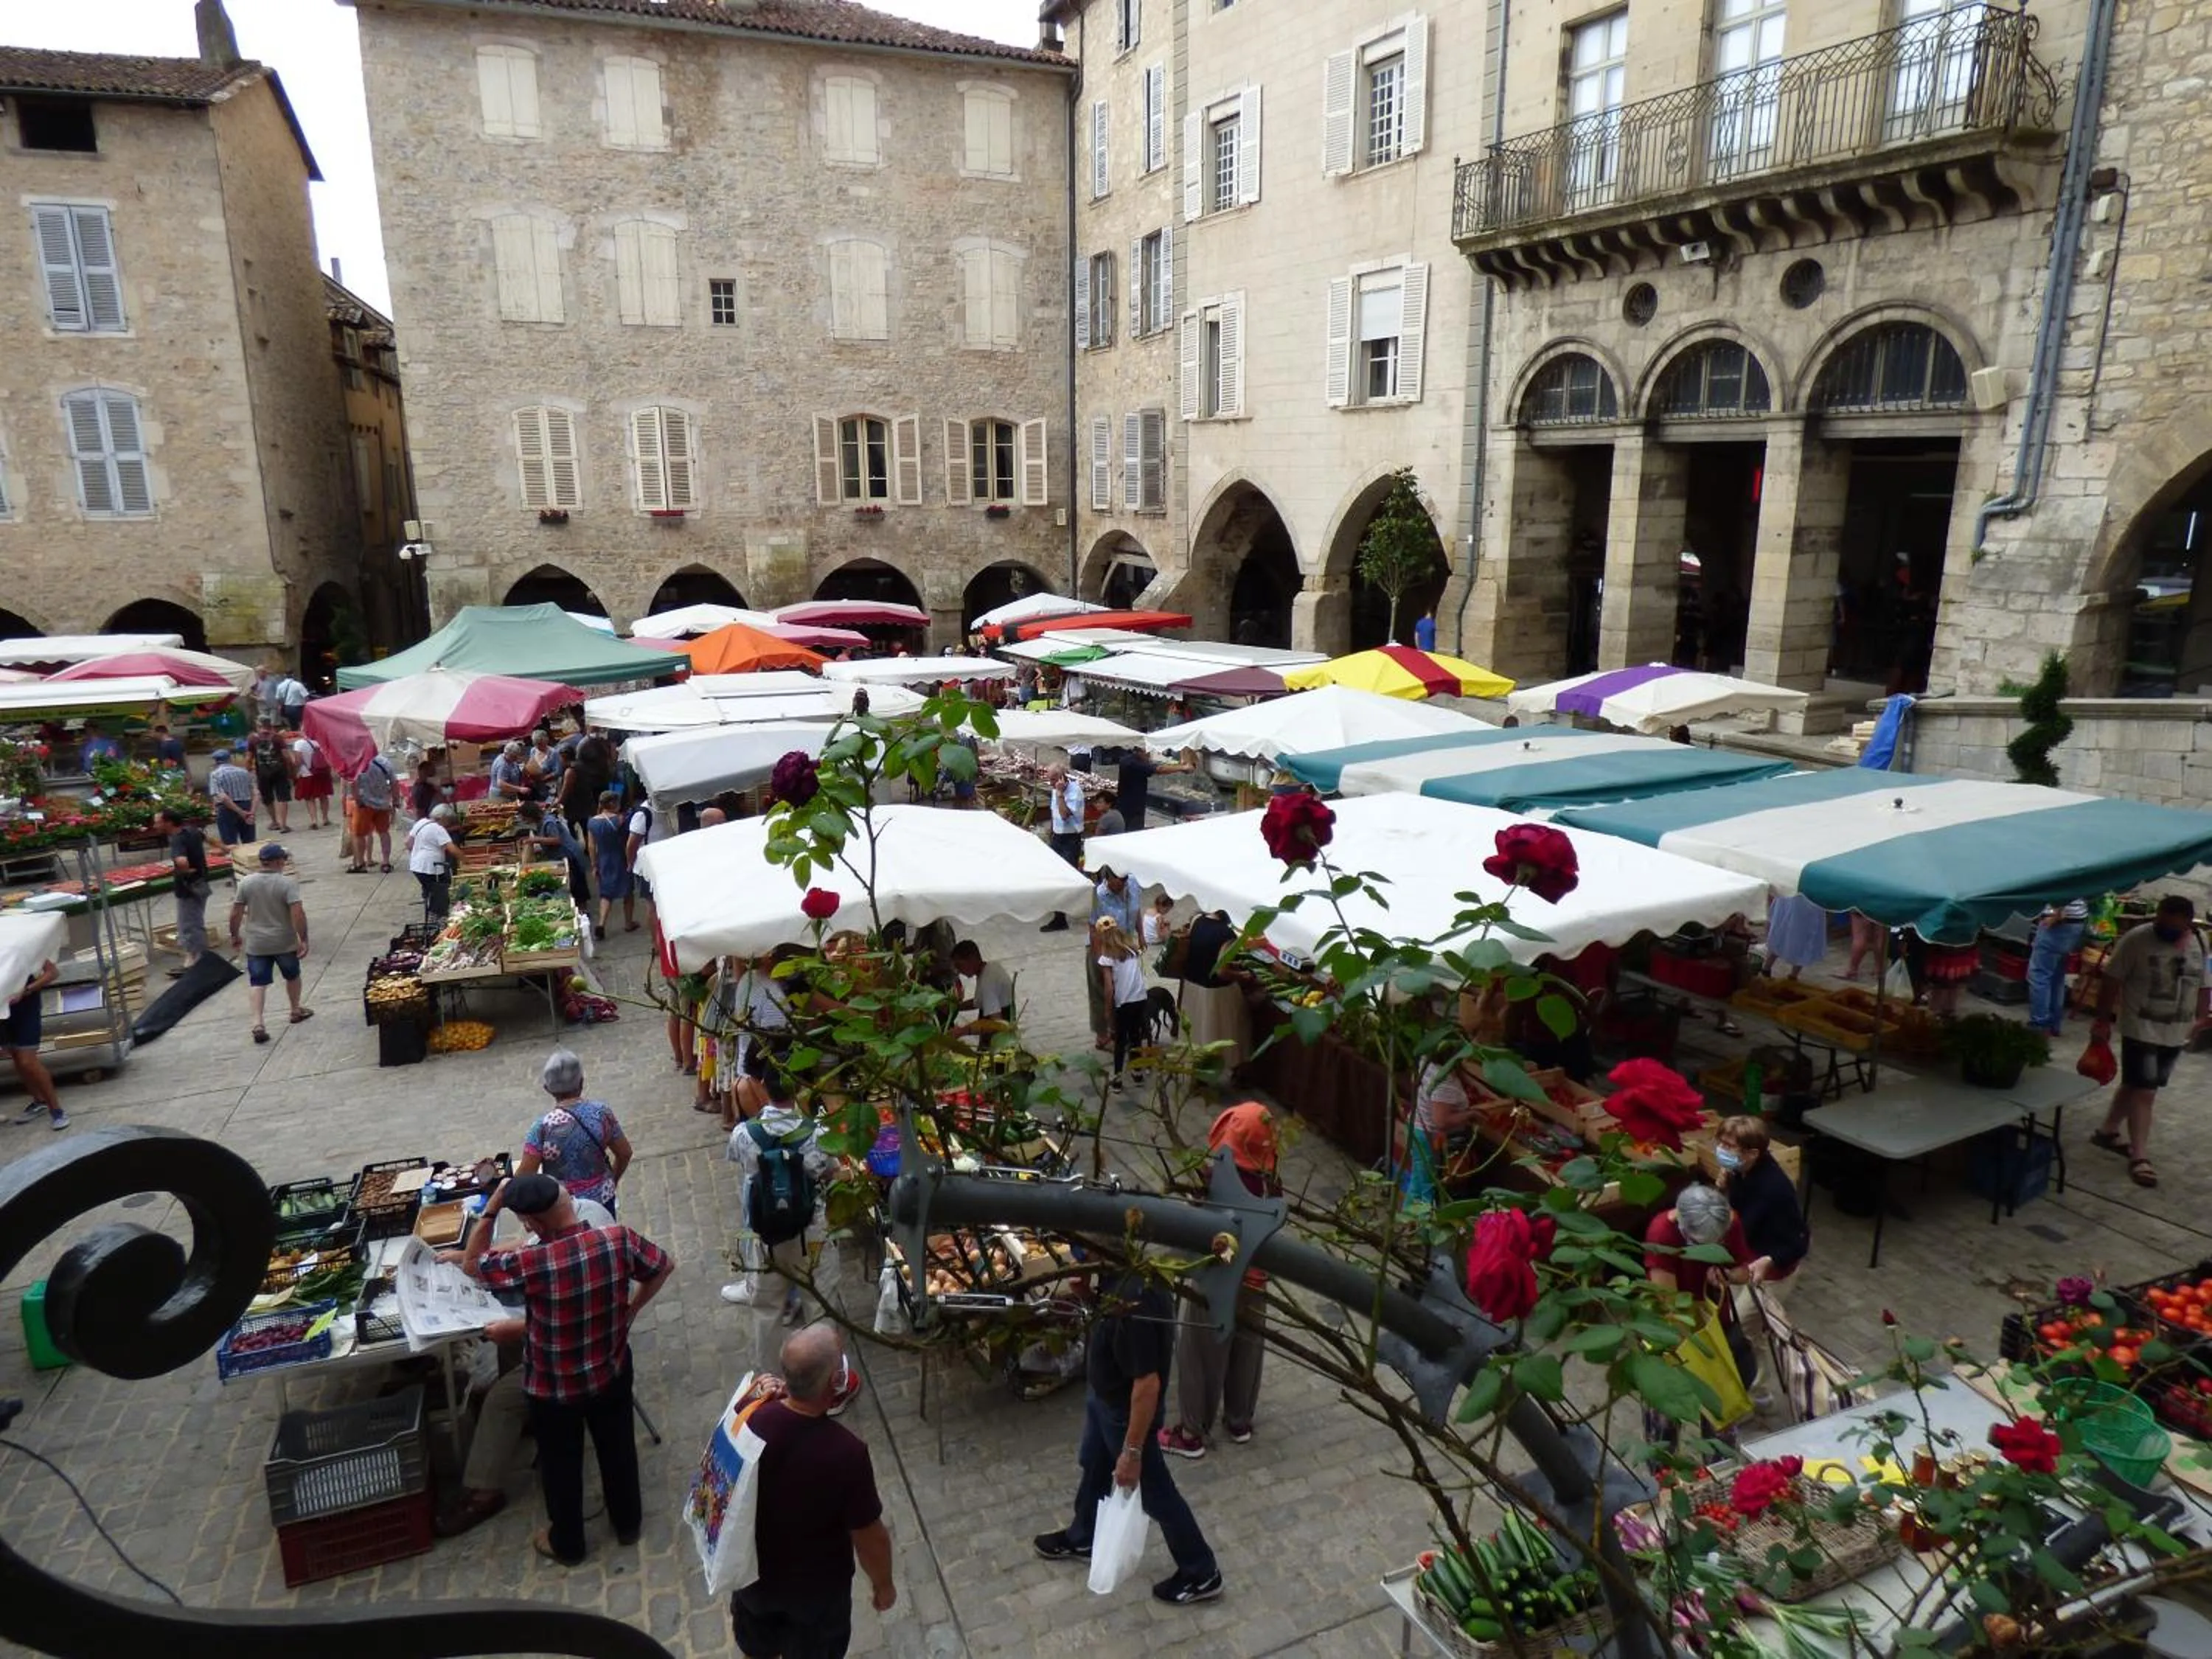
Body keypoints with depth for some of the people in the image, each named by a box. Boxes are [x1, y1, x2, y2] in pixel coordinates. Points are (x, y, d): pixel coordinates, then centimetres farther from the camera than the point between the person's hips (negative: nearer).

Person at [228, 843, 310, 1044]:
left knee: (257, 983, 2)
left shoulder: (246, 883, -4)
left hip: (256, 944, 2)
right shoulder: (287, 882, -15)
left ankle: (257, 1023, -10)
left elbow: (235, 914, 0)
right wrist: (304, 940, -16)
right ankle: (296, 1011, 36)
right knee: (292, 976, 20)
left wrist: (235, 935, 15)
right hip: (284, 942, -2)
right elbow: (298, 913, -21)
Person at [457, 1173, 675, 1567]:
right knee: (618, 1448, 26)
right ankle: (628, 1523, 48)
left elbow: (472, 1265, -13)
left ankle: (567, 1545, 45)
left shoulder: (530, 1263, -33)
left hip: (553, 1388, -3)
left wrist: (491, 1208, -17)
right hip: (611, 1372, 3)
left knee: (561, 1464, 23)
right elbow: (665, 1266, -6)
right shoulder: (619, 1239, -24)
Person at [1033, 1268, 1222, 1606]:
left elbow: (1148, 1384, -32)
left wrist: (1132, 1451, -24)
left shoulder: (1135, 1305, -41)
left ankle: (1201, 1575, 35)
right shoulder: (1131, 1274, -14)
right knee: (1094, 1468, 31)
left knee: (1154, 1493, 13)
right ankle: (1082, 1539, 57)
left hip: (1127, 1411, -9)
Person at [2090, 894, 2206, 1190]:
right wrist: (2103, 1021, -10)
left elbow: (2201, 985, 12)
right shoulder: (2136, 939, -16)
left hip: (2177, 1032, 5)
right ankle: (2140, 1157, -4)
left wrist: (2197, 1020, 13)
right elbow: (2111, 981, -11)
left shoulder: (2200, 944, -1)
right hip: (2141, 1030, -5)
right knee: (2143, 1092, -7)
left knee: (2136, 1086, 16)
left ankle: (2108, 1131, 32)